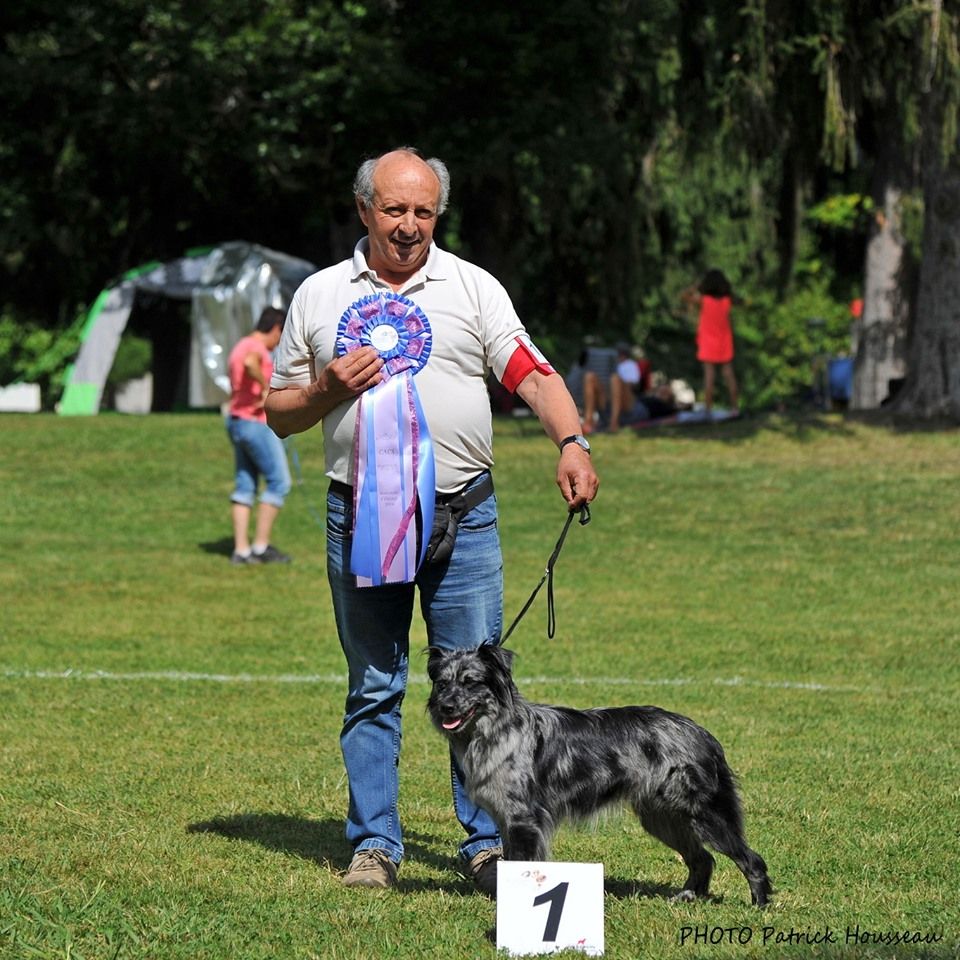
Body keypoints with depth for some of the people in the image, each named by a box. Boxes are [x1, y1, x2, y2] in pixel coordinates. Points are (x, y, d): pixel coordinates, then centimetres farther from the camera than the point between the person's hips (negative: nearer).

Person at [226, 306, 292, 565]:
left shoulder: (241, 347, 19)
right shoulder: (256, 347, -12)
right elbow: (250, 363, -36)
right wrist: (266, 388, -26)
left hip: (236, 421, 10)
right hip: (257, 424, -10)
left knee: (245, 486, 9)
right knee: (278, 482, -3)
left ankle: (241, 549, 5)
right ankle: (261, 546, -4)